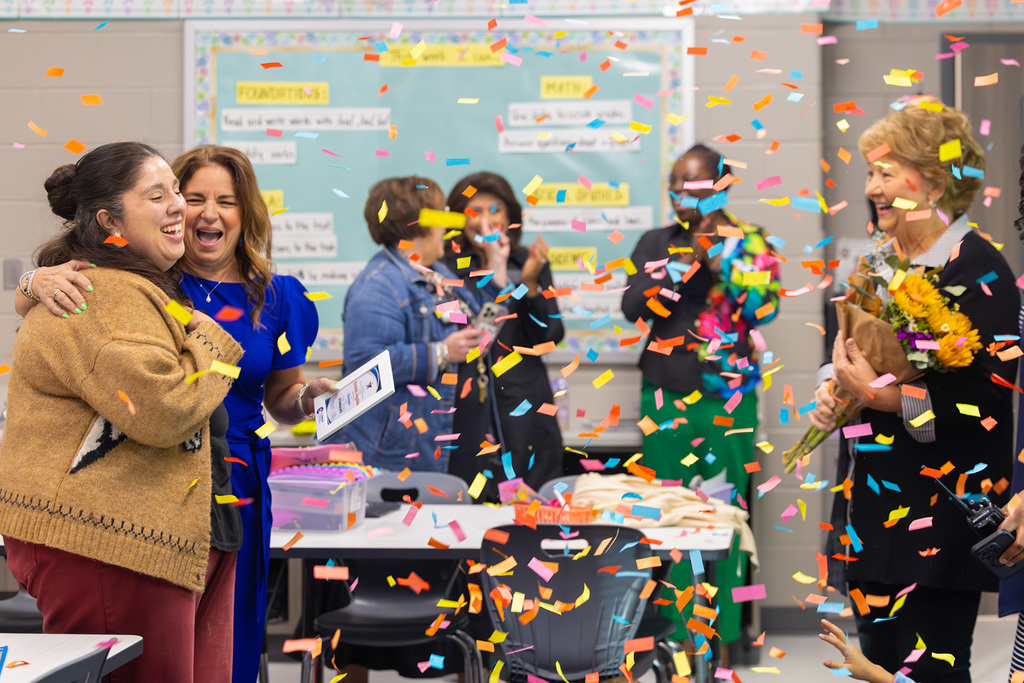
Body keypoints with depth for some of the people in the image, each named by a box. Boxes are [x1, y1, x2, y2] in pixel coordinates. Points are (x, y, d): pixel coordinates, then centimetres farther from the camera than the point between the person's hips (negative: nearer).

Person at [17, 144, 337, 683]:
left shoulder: (273, 297, 4)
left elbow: (282, 401, 16)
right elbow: (24, 305, -7)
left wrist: (311, 396, -7)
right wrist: (41, 282, -30)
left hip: (234, 490, 2)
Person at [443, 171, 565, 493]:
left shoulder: (529, 263, 11)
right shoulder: (447, 268, -1)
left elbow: (550, 337, 3)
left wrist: (530, 283, -9)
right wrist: (495, 271, -15)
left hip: (524, 407, 3)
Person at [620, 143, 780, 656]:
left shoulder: (747, 241, 4)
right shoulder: (656, 243, 10)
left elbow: (763, 309, -9)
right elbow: (633, 306, -3)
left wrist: (723, 257, -16)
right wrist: (685, 264, -13)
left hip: (728, 399, -2)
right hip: (666, 397, 2)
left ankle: (721, 632, 6)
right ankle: (675, 628, 9)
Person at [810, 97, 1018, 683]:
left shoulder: (977, 268, -12)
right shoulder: (879, 264, 14)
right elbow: (848, 349, 28)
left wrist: (882, 395, -21)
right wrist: (830, 387, 6)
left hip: (940, 516, -8)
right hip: (872, 503, 8)